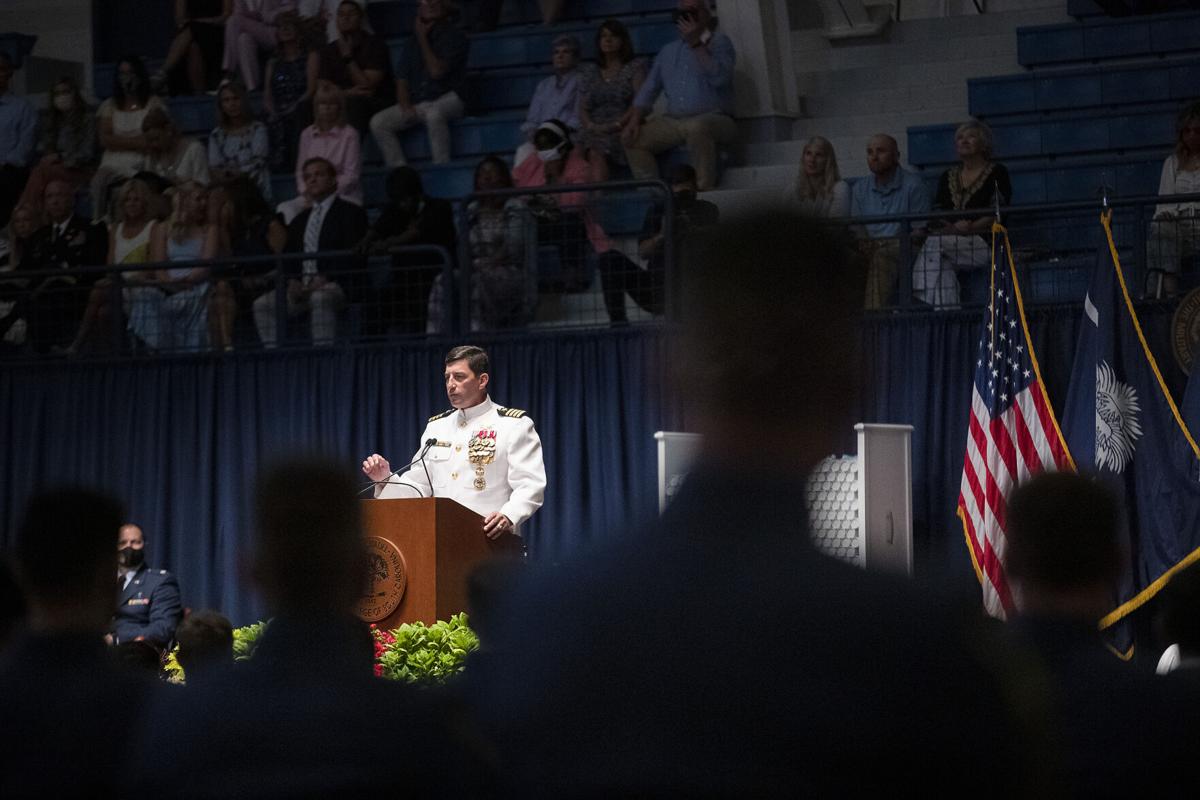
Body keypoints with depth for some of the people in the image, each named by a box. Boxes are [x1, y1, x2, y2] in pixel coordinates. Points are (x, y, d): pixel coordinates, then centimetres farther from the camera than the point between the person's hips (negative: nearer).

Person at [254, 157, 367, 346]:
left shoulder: (350, 213, 9)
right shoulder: (300, 220, 27)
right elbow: (288, 258, 19)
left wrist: (324, 279, -17)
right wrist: (292, 281, -3)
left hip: (335, 283, -5)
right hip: (301, 286, 5)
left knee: (320, 297, -40)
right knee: (263, 304, -20)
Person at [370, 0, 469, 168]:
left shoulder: (454, 37, -3)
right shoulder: (414, 41, 15)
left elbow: (437, 72, -15)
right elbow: (401, 78, 13)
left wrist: (422, 39, -7)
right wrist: (405, 105, -6)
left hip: (447, 99, -6)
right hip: (417, 103, 6)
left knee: (433, 114, -41)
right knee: (378, 122, -16)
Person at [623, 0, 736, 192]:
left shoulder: (719, 42, 3)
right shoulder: (668, 52, 20)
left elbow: (719, 77, -17)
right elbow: (648, 90, 19)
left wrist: (696, 44, -17)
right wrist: (635, 120, 3)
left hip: (714, 118, -6)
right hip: (673, 121, 6)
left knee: (696, 127, -40)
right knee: (633, 138, -14)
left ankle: (704, 189, -36)